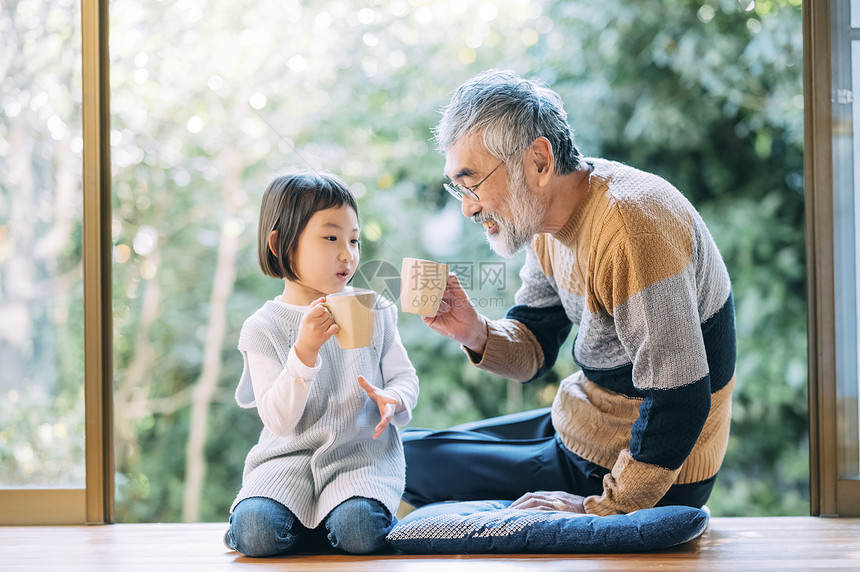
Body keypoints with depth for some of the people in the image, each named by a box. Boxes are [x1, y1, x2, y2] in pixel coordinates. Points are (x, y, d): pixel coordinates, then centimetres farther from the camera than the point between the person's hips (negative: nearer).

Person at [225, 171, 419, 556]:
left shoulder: (374, 312, 7)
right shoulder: (264, 327, -3)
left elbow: (404, 376, 11)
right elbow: (279, 422, -11)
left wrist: (393, 399, -14)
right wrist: (304, 350, -26)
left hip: (363, 456, 1)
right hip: (290, 458, -1)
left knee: (359, 532, -30)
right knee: (255, 532, -28)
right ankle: (310, 526, 4)